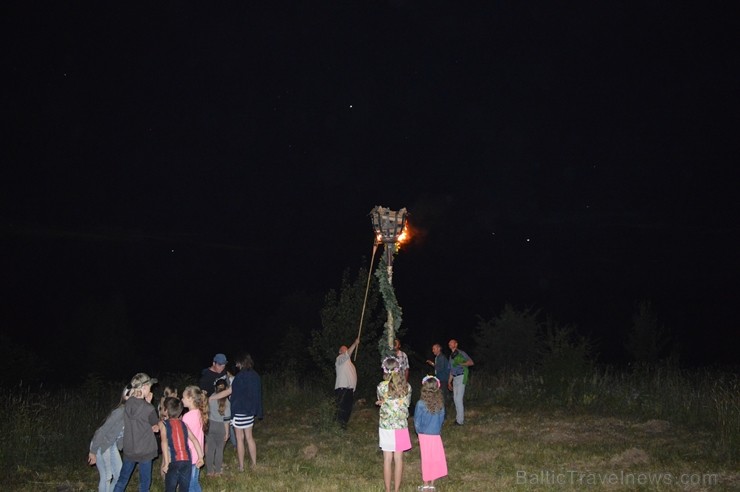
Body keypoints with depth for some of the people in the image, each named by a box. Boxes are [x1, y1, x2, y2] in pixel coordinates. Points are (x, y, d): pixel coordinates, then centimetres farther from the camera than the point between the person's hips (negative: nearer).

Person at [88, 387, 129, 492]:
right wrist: (93, 452, -19)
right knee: (106, 477, -1)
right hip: (101, 446, -8)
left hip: (112, 446, 8)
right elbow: (102, 431, -24)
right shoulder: (120, 412, -28)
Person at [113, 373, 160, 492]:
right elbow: (156, 424, -1)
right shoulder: (148, 408, -19)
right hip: (144, 450, -5)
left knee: (122, 479, 15)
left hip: (129, 449, 5)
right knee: (145, 482, 9)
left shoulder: (127, 404, -2)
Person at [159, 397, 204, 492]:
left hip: (173, 462, -3)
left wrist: (166, 463, -14)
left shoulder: (163, 423, 3)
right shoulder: (183, 423, 13)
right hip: (187, 461, 4)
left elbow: (164, 442, -12)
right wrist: (200, 457, 12)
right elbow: (194, 440, 8)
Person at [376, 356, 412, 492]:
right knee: (399, 459, 10)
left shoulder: (382, 386, -12)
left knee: (387, 459, 9)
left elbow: (380, 401, 3)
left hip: (386, 426, -2)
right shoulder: (406, 386, -6)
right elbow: (407, 403, 5)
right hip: (401, 426, 2)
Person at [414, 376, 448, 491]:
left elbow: (417, 422, -11)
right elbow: (441, 419, 0)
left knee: (426, 459, 11)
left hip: (424, 435, -1)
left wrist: (419, 432, 6)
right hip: (436, 435, 2)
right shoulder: (440, 403, -10)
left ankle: (426, 484, 20)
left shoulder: (421, 404, -18)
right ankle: (432, 484, 21)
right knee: (436, 459, 13)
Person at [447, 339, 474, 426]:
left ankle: (460, 420, -5)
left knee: (458, 399, -10)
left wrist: (460, 364, -24)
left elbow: (471, 362, -11)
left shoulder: (461, 353, -6)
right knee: (455, 399, 10)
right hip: (455, 378, 8)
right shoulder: (451, 356, 18)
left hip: (461, 377, -8)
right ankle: (458, 417, 20)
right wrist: (449, 382, 22)